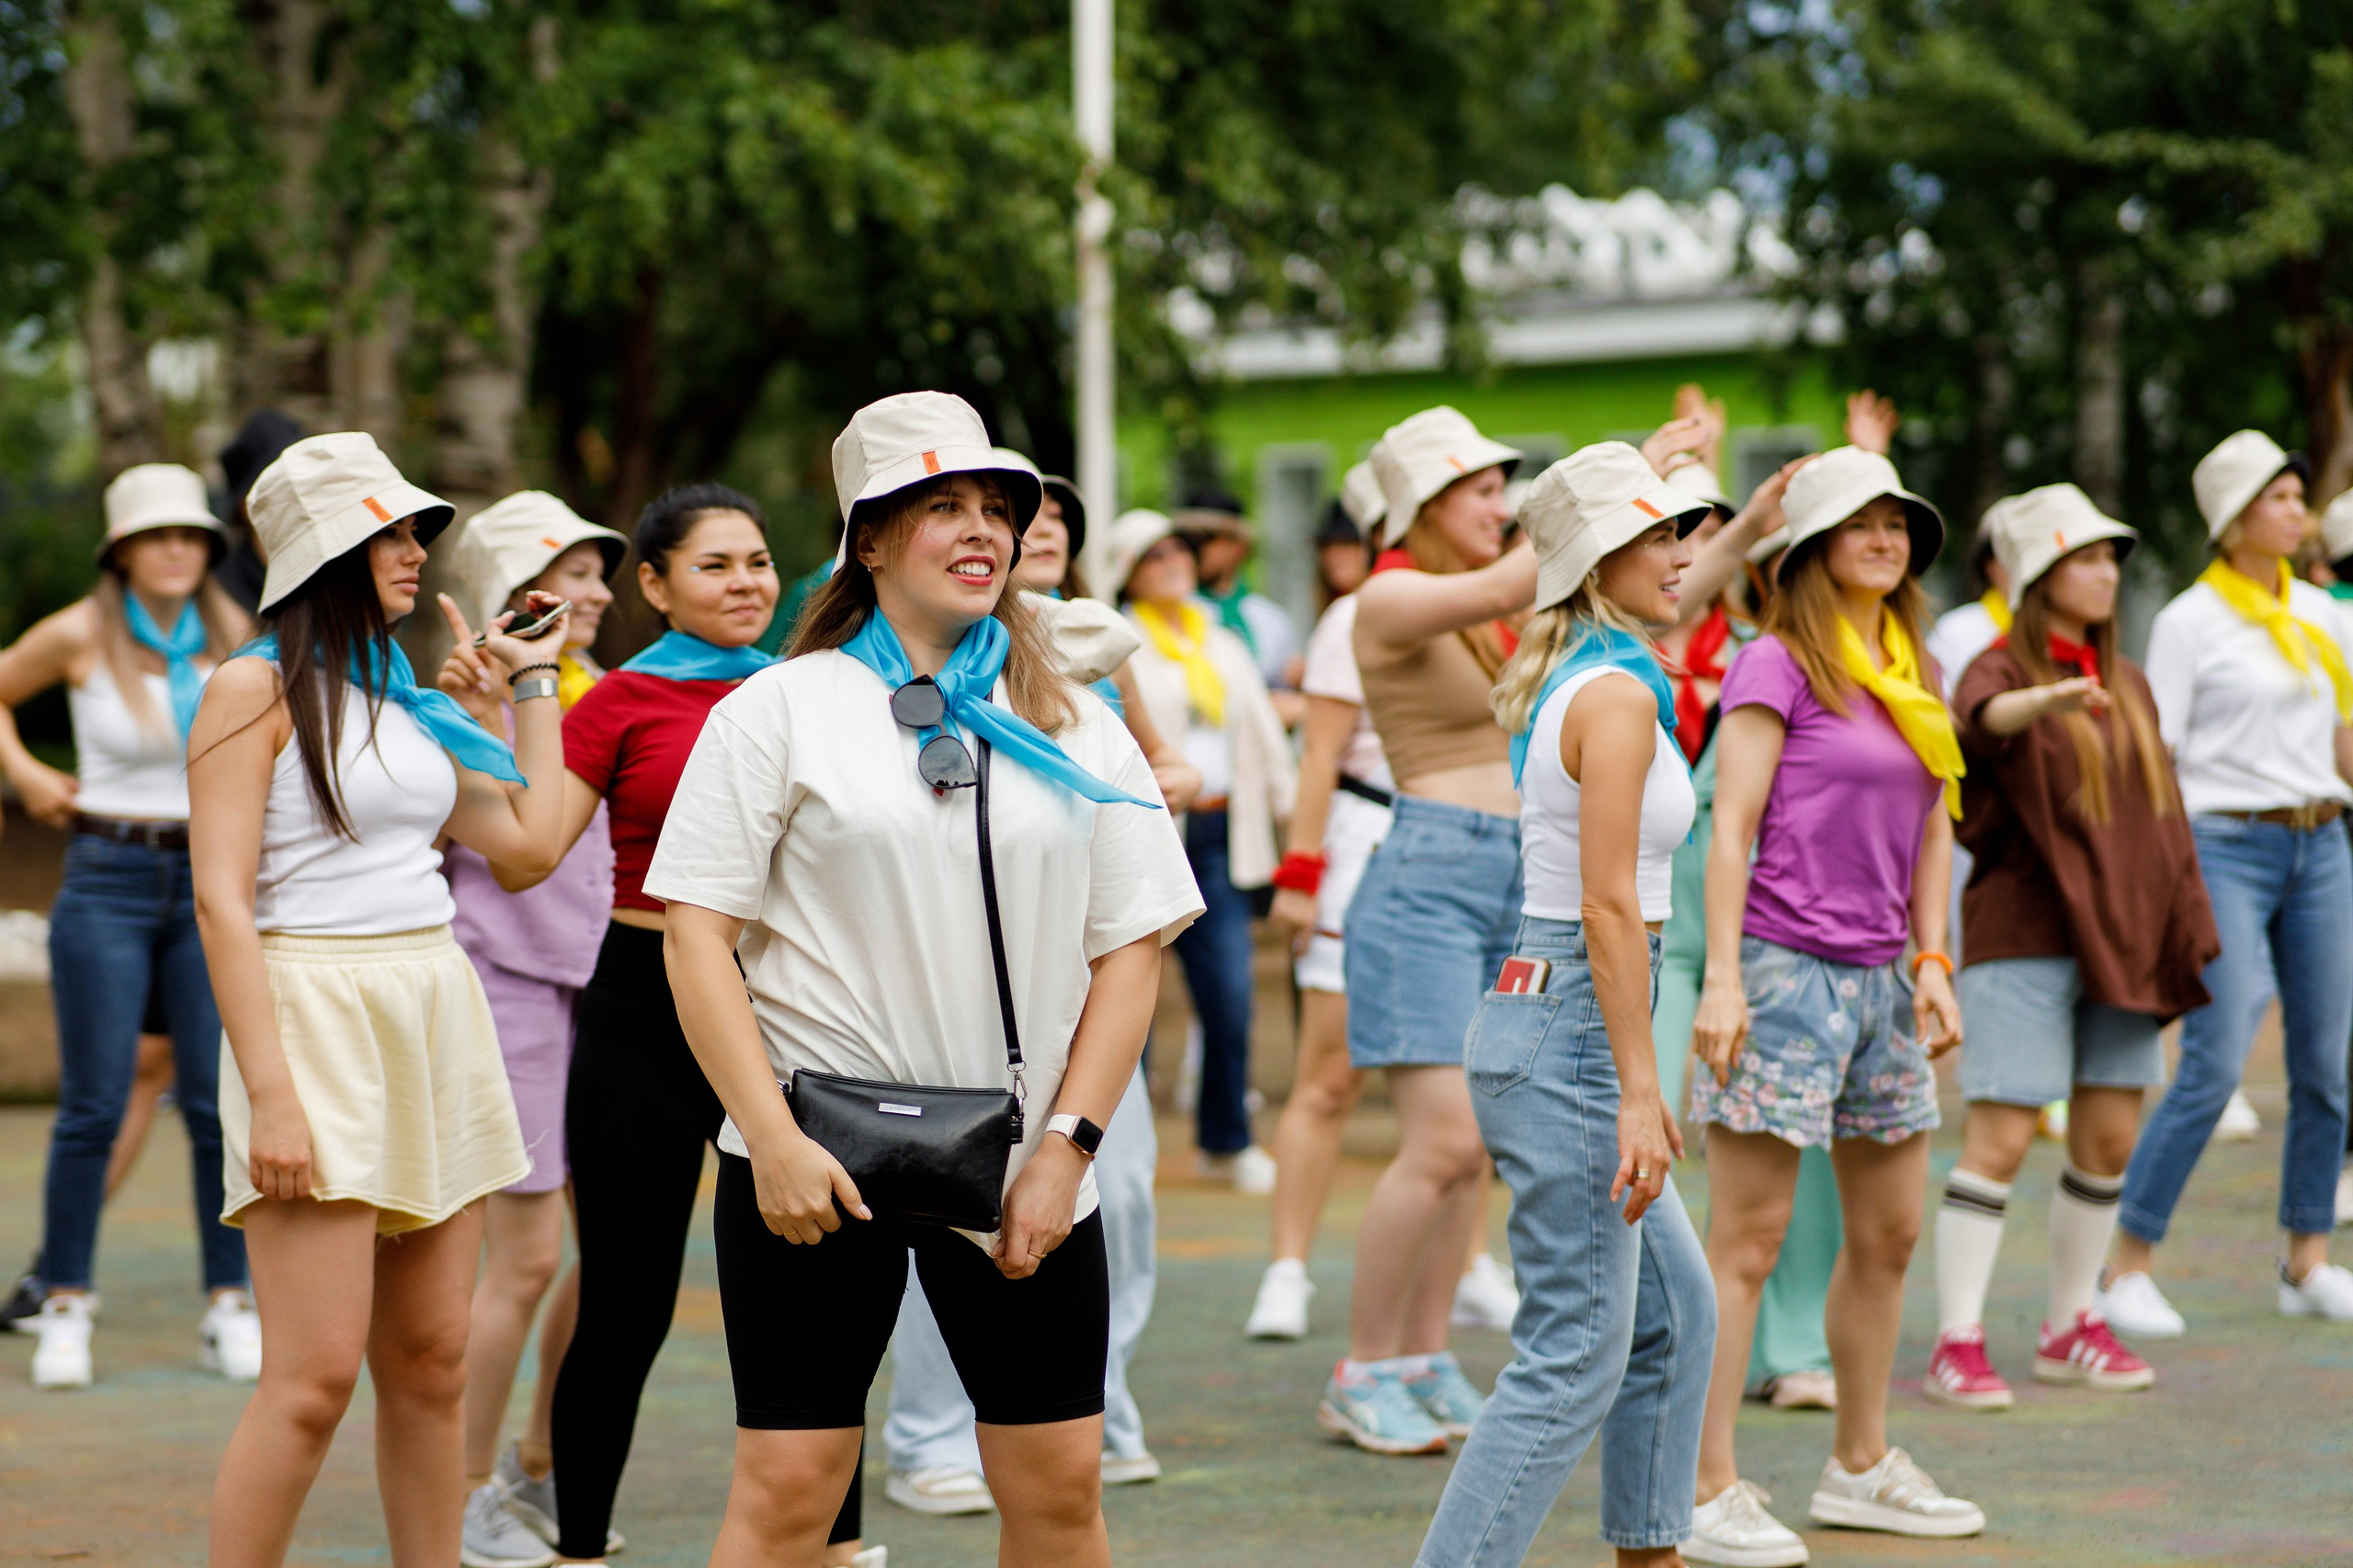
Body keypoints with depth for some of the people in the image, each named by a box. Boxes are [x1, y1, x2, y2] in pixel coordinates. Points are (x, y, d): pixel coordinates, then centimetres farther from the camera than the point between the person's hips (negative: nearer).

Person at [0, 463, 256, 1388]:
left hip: (210, 886, 2)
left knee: (221, 1101, -1)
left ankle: (230, 1308, 6)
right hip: (107, 885, -2)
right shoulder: (80, 635, -5)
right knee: (95, 1105, -2)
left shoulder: (229, 638, 2)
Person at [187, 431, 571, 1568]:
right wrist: (269, 1092, -19)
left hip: (436, 1019, 7)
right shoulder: (258, 688, -5)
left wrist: (534, 681, 24)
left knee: (431, 1364, 7)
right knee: (315, 1376, -12)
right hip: (313, 1018, -7)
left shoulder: (400, 699, 16)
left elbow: (531, 837, 17)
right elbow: (222, 899, -11)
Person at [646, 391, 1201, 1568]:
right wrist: (774, 1139, -12)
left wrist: (1066, 1146, -3)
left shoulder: (1075, 729, 10)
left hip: (1024, 1169, 3)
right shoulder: (778, 711, 1)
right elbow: (697, 936, -3)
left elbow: (1129, 949, 7)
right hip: (819, 1159, -3)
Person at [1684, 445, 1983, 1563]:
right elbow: (1731, 828, -11)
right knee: (1747, 1241, -7)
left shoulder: (1909, 674, 15)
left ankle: (1861, 1468, 28)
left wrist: (1932, 959, 8)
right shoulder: (1776, 663, -7)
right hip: (1782, 968, -8)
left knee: (1888, 1235, 14)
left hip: (1876, 979, 8)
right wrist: (1722, 978, -17)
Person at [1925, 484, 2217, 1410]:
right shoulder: (2002, 670, -6)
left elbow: (2161, 814, 20)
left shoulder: (2126, 684, 16)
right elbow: (1979, 723, -31)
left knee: (2109, 1139, 7)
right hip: (2022, 937, -6)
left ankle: (2070, 1328, 19)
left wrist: (2183, 932, 14)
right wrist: (2047, 699, -53)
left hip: (2121, 938, 6)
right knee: (2002, 1136, -9)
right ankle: (1957, 1343, -6)